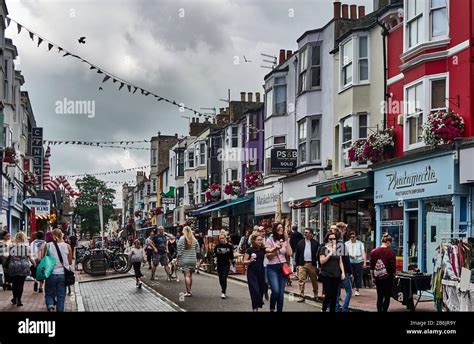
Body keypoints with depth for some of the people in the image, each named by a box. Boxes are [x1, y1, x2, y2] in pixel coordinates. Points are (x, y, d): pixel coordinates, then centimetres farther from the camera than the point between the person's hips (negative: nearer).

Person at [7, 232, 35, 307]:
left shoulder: (11, 246, 5)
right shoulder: (26, 246, 2)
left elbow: (8, 255, 5)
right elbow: (30, 258, 2)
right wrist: (35, 264, 15)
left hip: (13, 267, 2)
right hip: (23, 267, -1)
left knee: (14, 283, 16)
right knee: (20, 284, 2)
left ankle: (15, 299, 27)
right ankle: (18, 300, 2)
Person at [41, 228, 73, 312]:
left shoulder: (47, 246, -3)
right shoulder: (67, 246, -1)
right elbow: (70, 262, 7)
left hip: (51, 274, -1)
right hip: (63, 274, 1)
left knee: (49, 294, 13)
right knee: (61, 296, 10)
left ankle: (50, 306, -13)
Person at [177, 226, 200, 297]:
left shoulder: (182, 239, -8)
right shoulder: (194, 240, 4)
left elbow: (179, 251, -9)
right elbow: (197, 251, 8)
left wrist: (178, 260, -2)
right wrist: (196, 259, 18)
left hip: (184, 260, -4)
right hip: (193, 260, 4)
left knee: (187, 275, -4)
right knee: (190, 275, 15)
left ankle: (188, 292, -8)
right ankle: (189, 290, 23)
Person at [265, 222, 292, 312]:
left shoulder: (284, 240, 9)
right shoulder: (270, 240, -2)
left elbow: (289, 254, -1)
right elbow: (268, 255, -4)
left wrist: (287, 241, -3)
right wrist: (276, 249, -17)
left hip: (283, 267, 4)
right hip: (272, 267, -4)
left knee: (281, 292, 2)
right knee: (275, 290, -17)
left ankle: (279, 310, 11)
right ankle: (272, 308, 7)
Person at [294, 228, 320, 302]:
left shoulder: (315, 243, 1)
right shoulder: (300, 242, 6)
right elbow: (297, 254, 7)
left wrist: (318, 264, -6)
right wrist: (297, 264, 2)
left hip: (312, 264, 0)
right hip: (302, 264, 1)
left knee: (314, 280, 11)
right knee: (301, 280, -6)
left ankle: (315, 295, 26)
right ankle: (301, 296, -5)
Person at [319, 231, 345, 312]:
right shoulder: (323, 249, -1)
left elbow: (340, 262, 12)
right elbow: (322, 261, -8)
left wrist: (343, 272, 3)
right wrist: (329, 254, -15)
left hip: (336, 275, 4)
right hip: (326, 275, -4)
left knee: (334, 295, 3)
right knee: (328, 294, -9)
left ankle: (332, 310, 10)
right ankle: (324, 310, 10)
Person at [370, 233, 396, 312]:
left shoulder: (374, 252, 1)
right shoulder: (390, 252, -10)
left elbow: (372, 267, 3)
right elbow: (393, 266, -8)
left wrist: (372, 277, 11)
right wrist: (393, 274, 10)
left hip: (378, 277, 4)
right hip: (387, 276, -4)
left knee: (379, 296, 11)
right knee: (387, 296, 7)